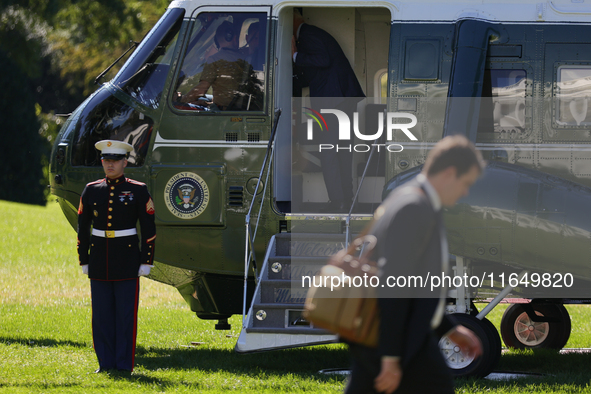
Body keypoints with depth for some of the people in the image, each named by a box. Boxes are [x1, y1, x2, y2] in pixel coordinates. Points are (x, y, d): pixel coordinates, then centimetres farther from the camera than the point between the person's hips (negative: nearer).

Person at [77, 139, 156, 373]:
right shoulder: (91, 191, 7)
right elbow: (82, 228, 12)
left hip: (127, 261, -3)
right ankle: (105, 363, 11)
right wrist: (84, 261, 8)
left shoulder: (138, 191, -1)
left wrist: (146, 262, -5)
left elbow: (149, 229, -1)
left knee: (126, 314, -2)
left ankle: (124, 364, 3)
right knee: (102, 314, 4)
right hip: (99, 261, 3)